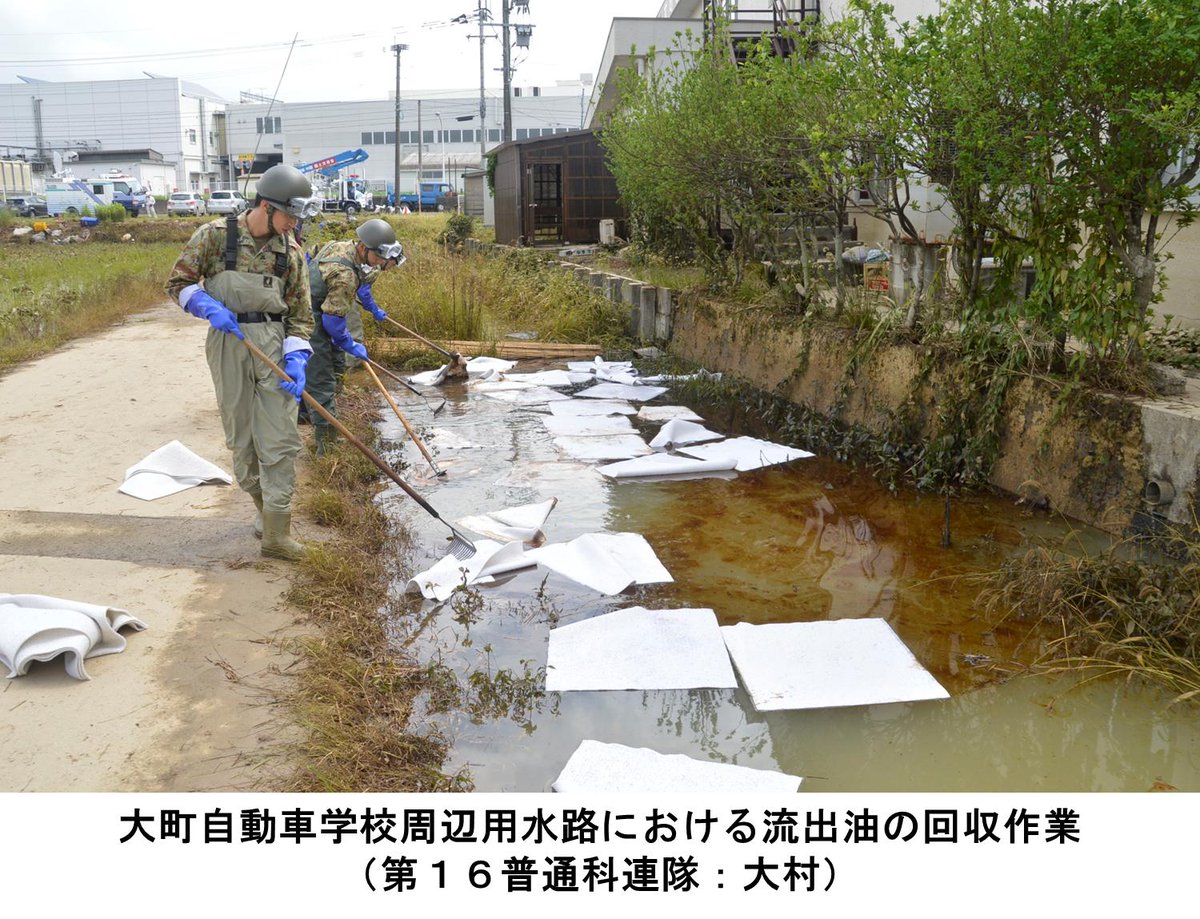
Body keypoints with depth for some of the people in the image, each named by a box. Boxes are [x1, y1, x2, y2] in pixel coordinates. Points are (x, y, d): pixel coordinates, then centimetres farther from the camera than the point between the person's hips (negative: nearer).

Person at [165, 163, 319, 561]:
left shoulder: (291, 252, 2)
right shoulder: (215, 235, -4)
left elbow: (300, 314, 4)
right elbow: (178, 283, 4)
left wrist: (296, 360, -10)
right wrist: (210, 308, -14)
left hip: (273, 342, 1)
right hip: (228, 341, -1)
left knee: (280, 437, -5)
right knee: (240, 436, 7)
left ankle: (275, 533, 0)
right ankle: (264, 505, 29)